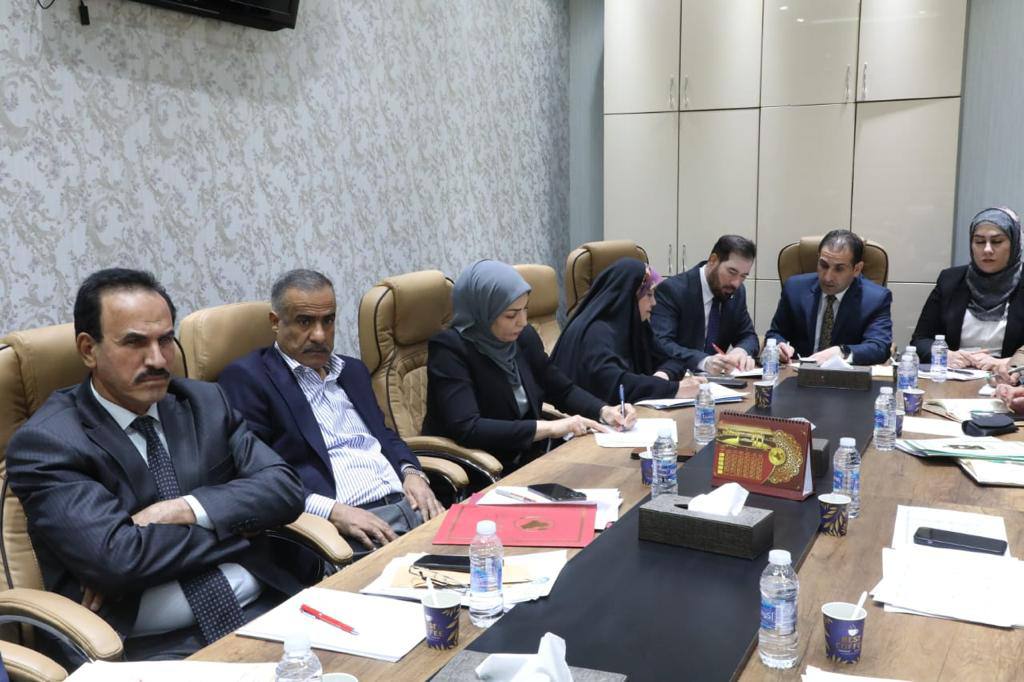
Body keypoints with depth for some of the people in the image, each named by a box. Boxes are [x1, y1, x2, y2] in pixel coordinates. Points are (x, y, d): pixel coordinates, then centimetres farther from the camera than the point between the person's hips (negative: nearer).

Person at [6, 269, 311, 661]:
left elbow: (285, 488, 3)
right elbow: (116, 557, -15)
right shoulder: (45, 442, -3)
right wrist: (235, 525, -4)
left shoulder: (205, 402, 13)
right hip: (153, 645, -3)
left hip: (265, 609, 4)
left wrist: (180, 511, -10)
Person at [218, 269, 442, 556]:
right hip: (338, 526, -7)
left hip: (408, 505, 7)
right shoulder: (246, 378, 0)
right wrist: (332, 511, -19)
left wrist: (412, 473, 7)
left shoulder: (353, 370, 23)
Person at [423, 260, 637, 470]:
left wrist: (604, 411, -5)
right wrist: (549, 427, -25)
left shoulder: (524, 337, 1)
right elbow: (467, 429, -27)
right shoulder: (449, 349, -17)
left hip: (531, 458, 7)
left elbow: (563, 390, 14)